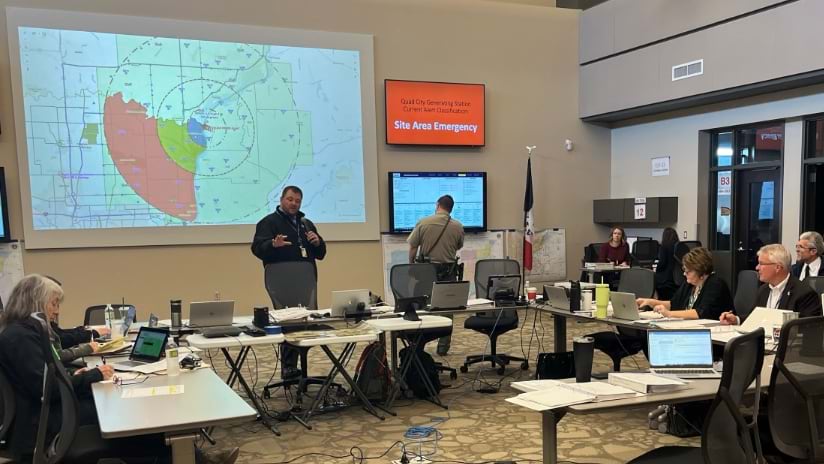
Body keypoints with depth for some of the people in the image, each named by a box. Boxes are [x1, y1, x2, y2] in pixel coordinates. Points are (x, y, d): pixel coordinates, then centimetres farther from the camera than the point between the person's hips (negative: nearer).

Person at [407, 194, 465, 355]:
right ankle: (443, 347, 11)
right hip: (448, 272, 0)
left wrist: (411, 265, 10)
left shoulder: (423, 223, -6)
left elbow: (412, 248, -4)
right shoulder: (458, 226, -3)